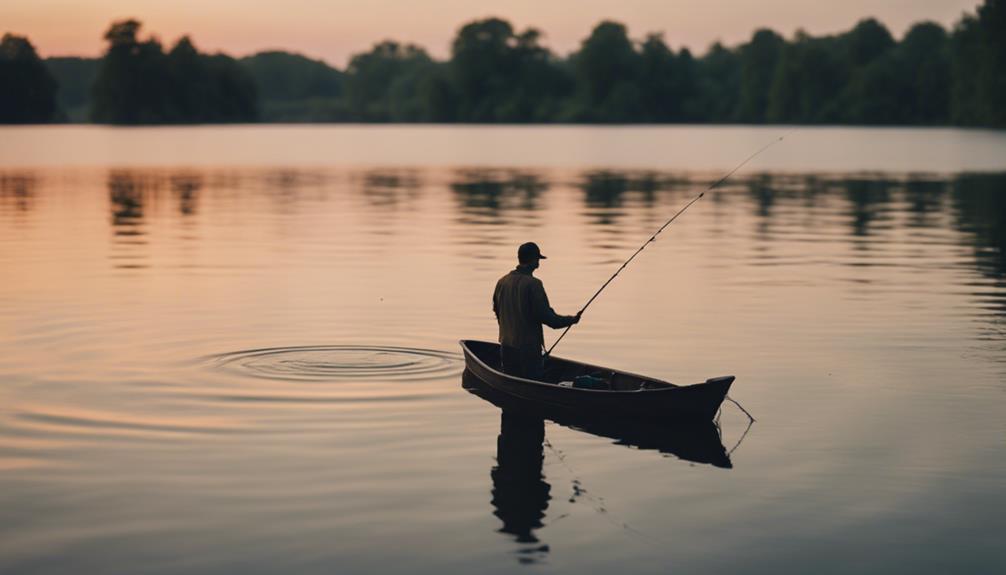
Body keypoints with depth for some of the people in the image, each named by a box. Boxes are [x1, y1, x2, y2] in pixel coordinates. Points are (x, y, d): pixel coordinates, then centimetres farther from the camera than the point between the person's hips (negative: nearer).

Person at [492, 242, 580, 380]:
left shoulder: (502, 282, 5)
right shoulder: (533, 284, -17)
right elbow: (544, 315, -18)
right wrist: (571, 320, -6)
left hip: (506, 346, 7)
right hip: (528, 347, -7)